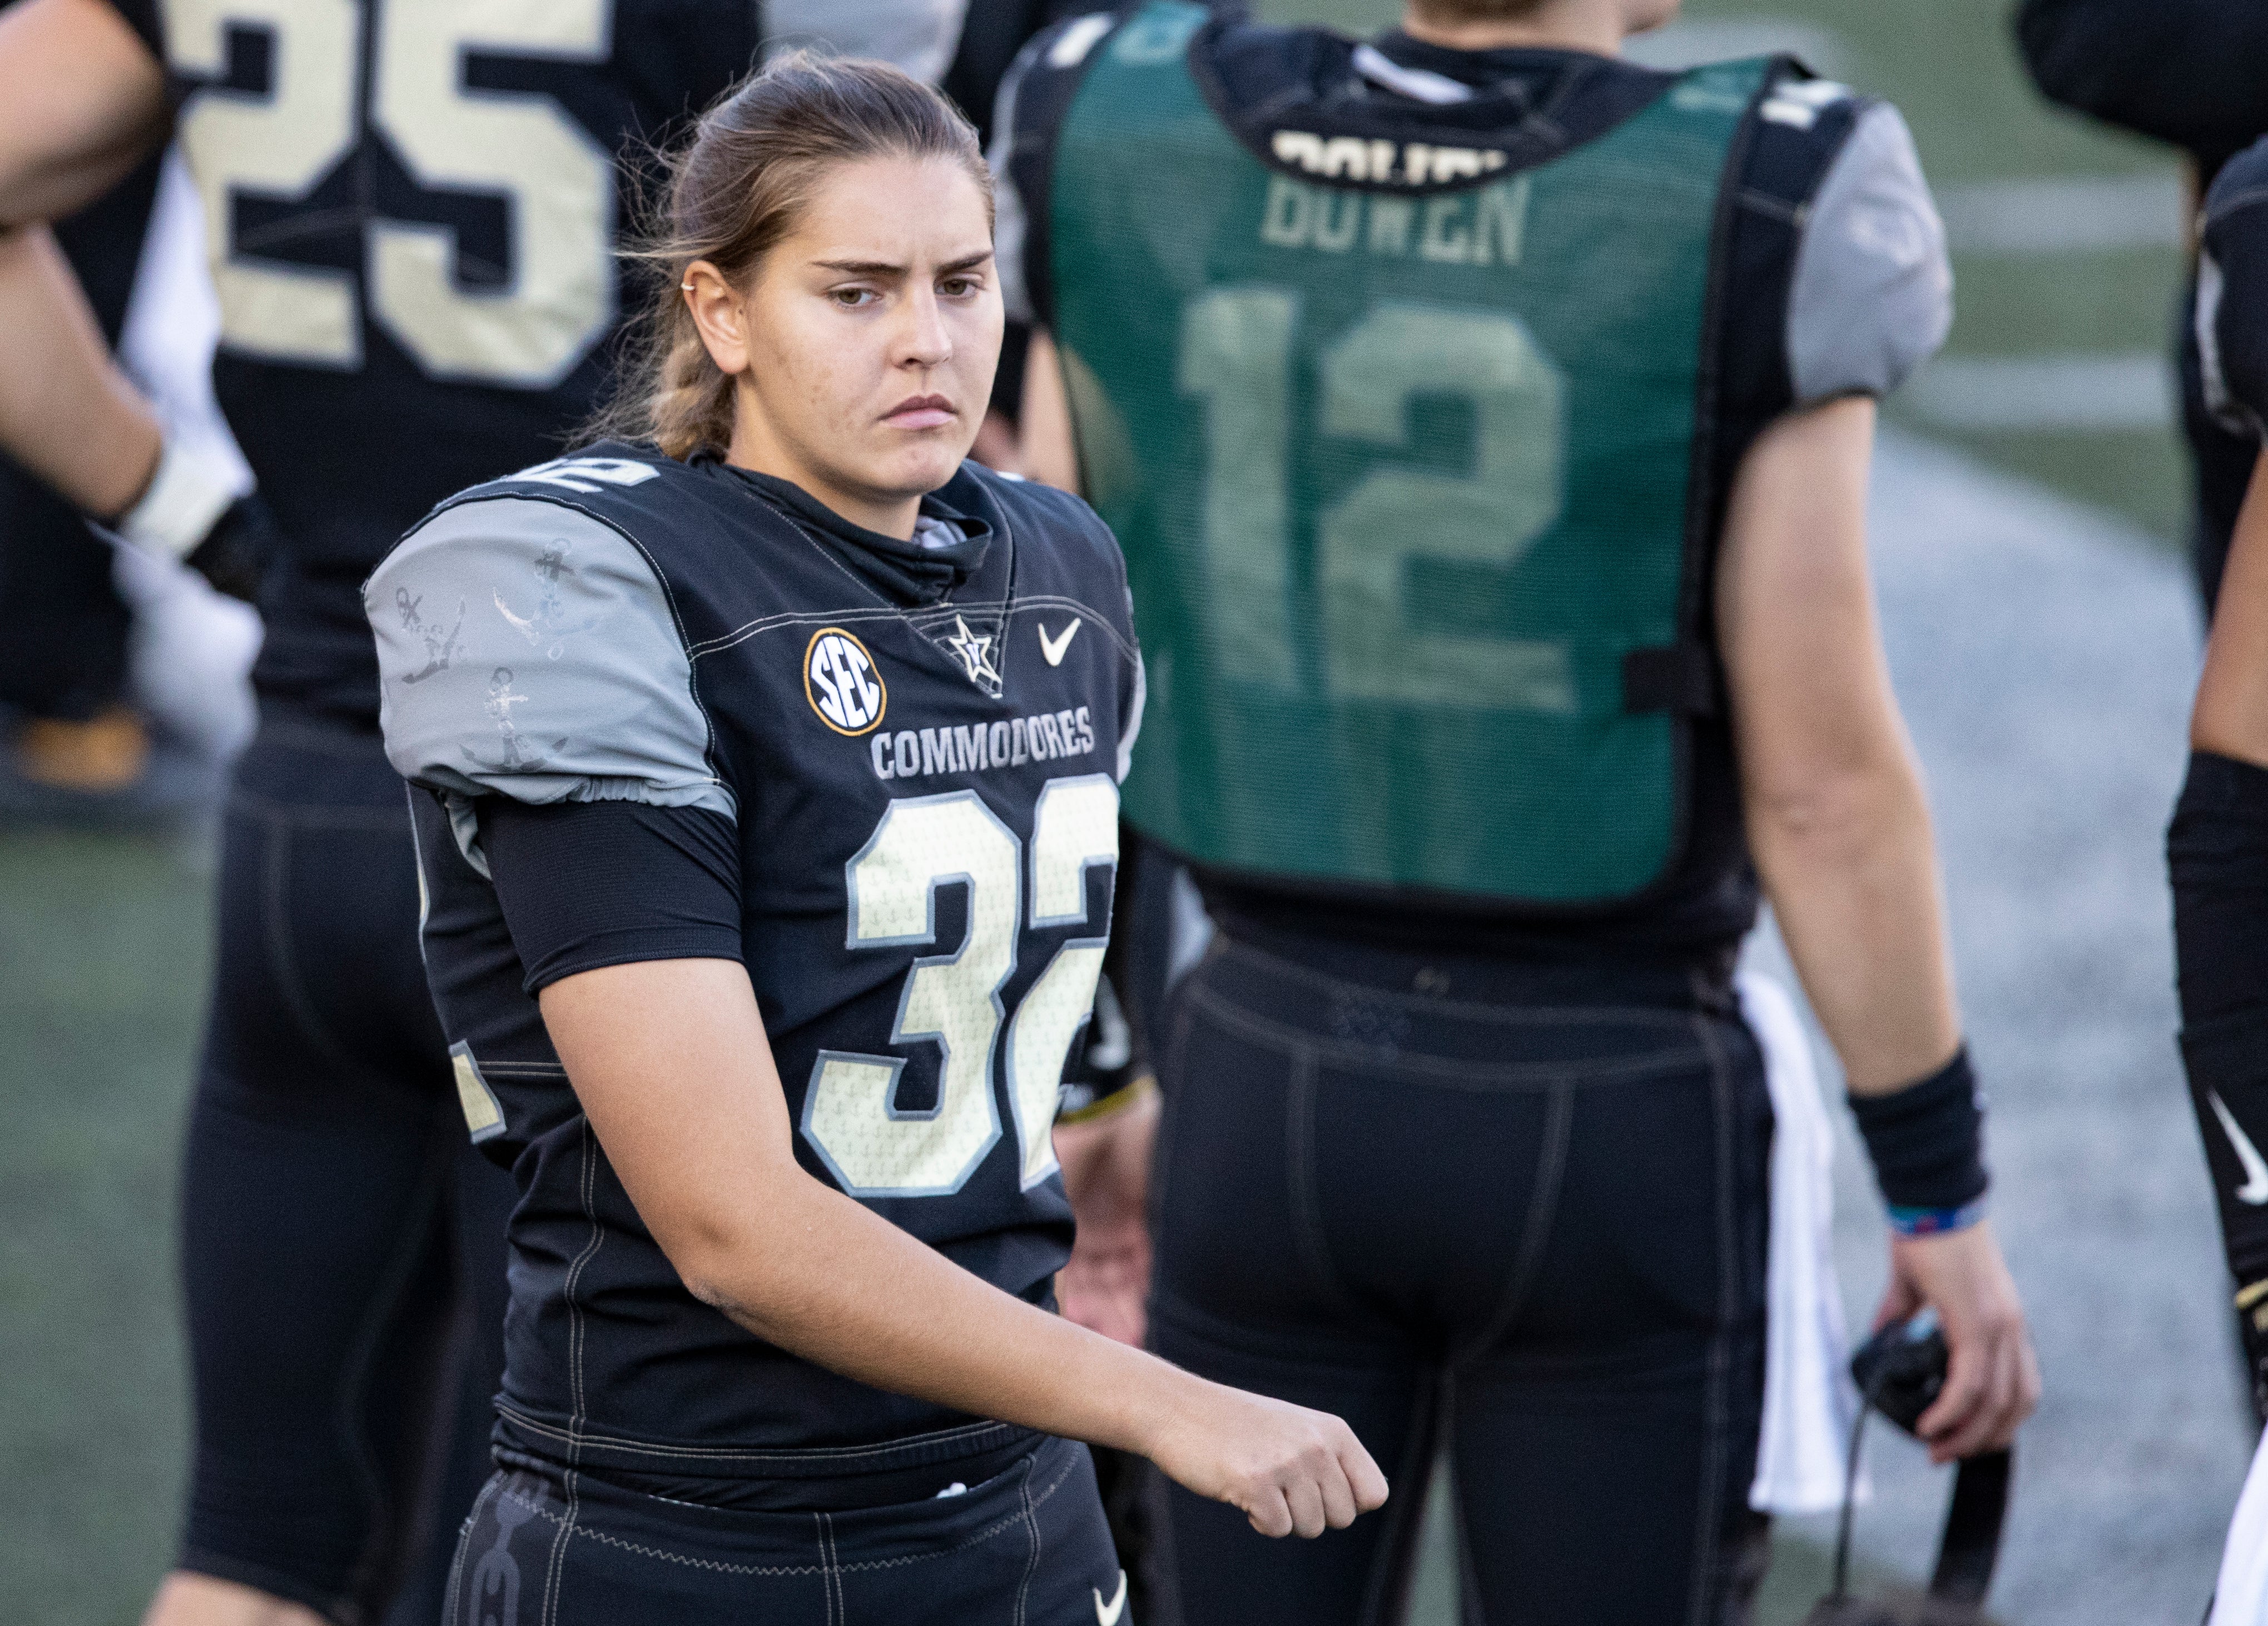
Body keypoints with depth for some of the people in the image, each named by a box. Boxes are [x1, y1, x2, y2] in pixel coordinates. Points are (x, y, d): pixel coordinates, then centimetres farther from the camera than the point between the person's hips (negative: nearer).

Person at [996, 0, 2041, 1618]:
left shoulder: (1137, 148, -6)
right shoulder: (1744, 223, -18)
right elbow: (1823, 780, -15)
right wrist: (1947, 1197, -3)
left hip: (1270, 1084, 3)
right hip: (1604, 1130, -3)